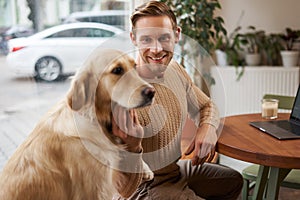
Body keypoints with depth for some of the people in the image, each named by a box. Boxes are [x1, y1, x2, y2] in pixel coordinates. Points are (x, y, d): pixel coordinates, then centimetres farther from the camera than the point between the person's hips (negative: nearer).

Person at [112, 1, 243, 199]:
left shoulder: (175, 70, -7)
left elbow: (206, 105, 12)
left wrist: (207, 127, -10)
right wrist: (132, 148, -49)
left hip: (176, 167, 8)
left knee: (233, 181, 25)